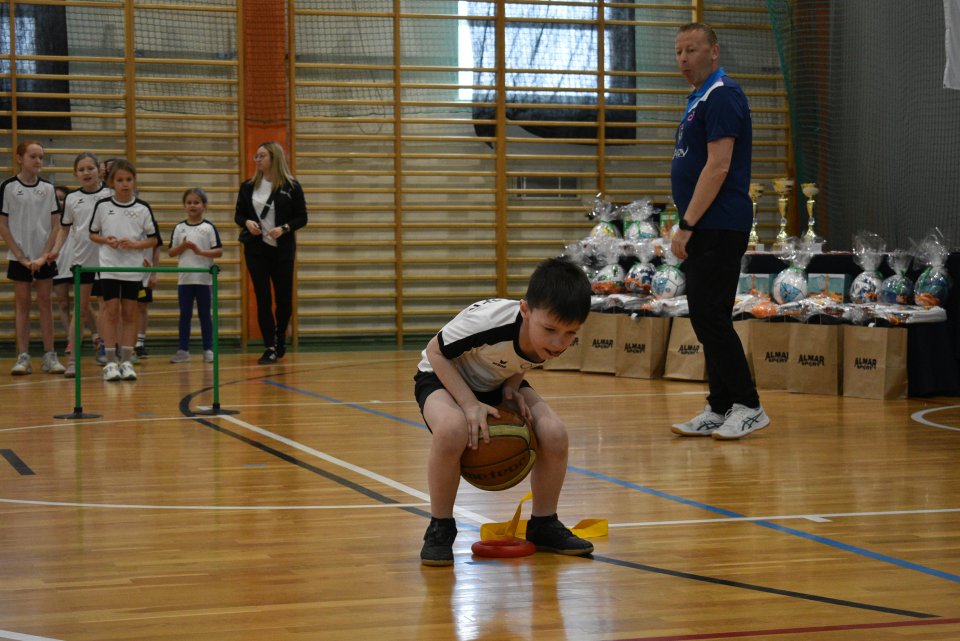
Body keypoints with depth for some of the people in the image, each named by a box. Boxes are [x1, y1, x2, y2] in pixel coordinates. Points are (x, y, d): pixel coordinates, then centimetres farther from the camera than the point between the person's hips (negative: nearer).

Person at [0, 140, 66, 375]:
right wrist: (21, 257, -8)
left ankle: (49, 356, 6)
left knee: (45, 303, 3)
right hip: (19, 256, -2)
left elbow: (56, 225, 5)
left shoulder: (48, 188, 4)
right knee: (22, 304, 1)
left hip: (44, 256, 2)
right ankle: (23, 358, 3)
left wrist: (45, 254, -6)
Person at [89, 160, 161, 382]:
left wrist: (134, 244, -13)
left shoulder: (142, 208, 0)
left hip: (133, 269, 1)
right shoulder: (103, 206, 1)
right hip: (109, 267, -1)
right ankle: (110, 361, 0)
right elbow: (93, 234, 9)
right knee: (111, 311, -3)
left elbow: (154, 239, 4)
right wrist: (107, 241, -11)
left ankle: (126, 361, 9)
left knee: (129, 313, 4)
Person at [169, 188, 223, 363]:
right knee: (185, 315, 6)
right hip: (184, 278, 2)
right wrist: (183, 246, -11)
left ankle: (208, 350, 10)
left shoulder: (209, 227, -1)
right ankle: (183, 350, 11)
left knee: (204, 315, 4)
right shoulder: (180, 228, 6)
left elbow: (219, 251, -4)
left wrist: (201, 251, -16)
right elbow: (171, 252, 7)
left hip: (204, 278, -2)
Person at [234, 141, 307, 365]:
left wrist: (284, 228, -18)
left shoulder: (291, 186, -3)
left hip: (282, 250, -1)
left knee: (284, 298, 5)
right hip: (256, 249, 1)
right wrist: (247, 223, -11)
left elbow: (302, 218, -1)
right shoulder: (248, 186, 5)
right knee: (263, 298, -3)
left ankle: (280, 341, 29)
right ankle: (270, 348, 1)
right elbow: (238, 215, 11)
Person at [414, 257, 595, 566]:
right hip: (445, 377, -5)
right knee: (452, 430, -38)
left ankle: (543, 525, 4)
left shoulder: (556, 338, -22)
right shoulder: (487, 321, -39)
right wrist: (470, 403, -32)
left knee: (554, 433, -19)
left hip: (498, 383, 5)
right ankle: (440, 529, -17)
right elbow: (435, 351, -23)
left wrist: (512, 389, -19)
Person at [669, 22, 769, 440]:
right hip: (706, 231, 10)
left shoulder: (721, 97, -13)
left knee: (710, 317, -10)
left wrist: (687, 226, -20)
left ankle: (747, 407, -5)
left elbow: (717, 167, -20)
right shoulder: (700, 100, 19)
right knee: (706, 319, 10)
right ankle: (720, 409, 13)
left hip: (718, 230, -10)